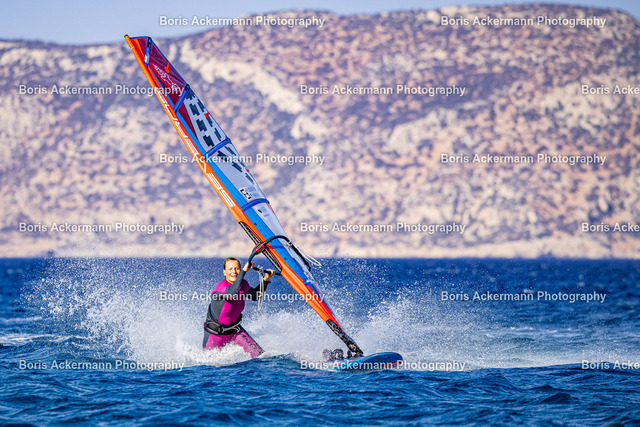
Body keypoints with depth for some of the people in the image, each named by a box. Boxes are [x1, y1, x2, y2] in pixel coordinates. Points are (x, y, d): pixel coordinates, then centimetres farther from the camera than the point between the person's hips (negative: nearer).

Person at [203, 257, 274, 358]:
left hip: (234, 329, 5)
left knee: (258, 354, -10)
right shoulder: (220, 287, -29)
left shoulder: (243, 284, -9)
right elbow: (231, 293, -53)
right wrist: (244, 271, -54)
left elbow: (255, 296, 11)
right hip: (215, 333, -5)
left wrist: (266, 279, -4)